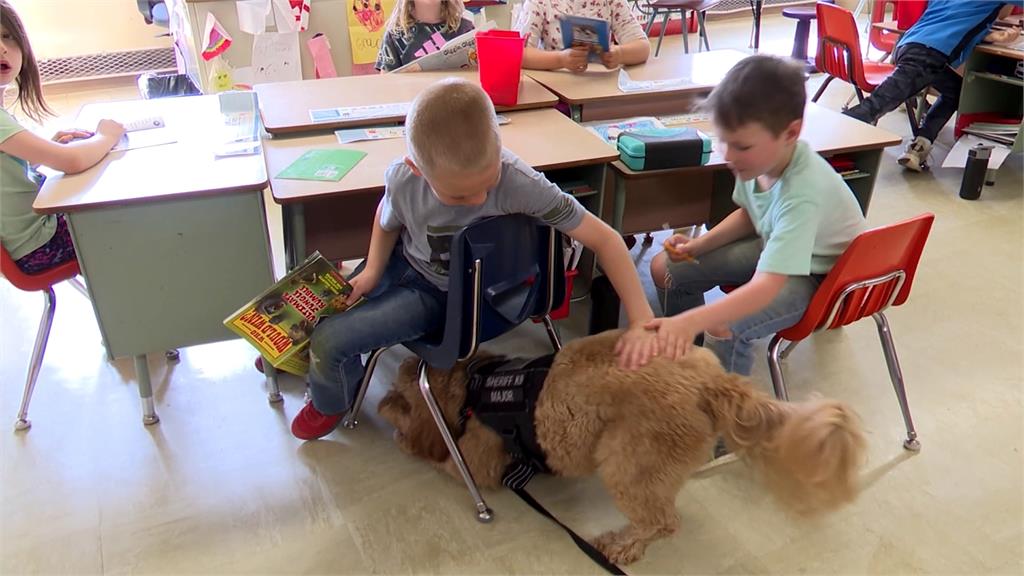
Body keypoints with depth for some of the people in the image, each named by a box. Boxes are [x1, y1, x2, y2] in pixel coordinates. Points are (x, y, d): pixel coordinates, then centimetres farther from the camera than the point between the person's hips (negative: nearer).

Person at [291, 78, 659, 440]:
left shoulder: (521, 185, -38)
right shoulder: (402, 179, -26)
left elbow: (603, 238, -31)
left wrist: (642, 321, -36)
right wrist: (372, 270, -12)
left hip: (444, 296, -3)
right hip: (404, 262, 3)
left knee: (329, 340, -11)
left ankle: (332, 403, 25)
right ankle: (310, 356, 54)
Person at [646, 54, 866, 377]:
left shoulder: (803, 191, -38)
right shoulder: (760, 158, -18)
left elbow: (767, 287, -46)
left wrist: (692, 321, -58)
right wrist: (699, 244, -7)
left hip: (819, 275, -7)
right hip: (775, 247, 8)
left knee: (723, 329, -30)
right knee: (666, 268, 0)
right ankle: (683, 353, 20)